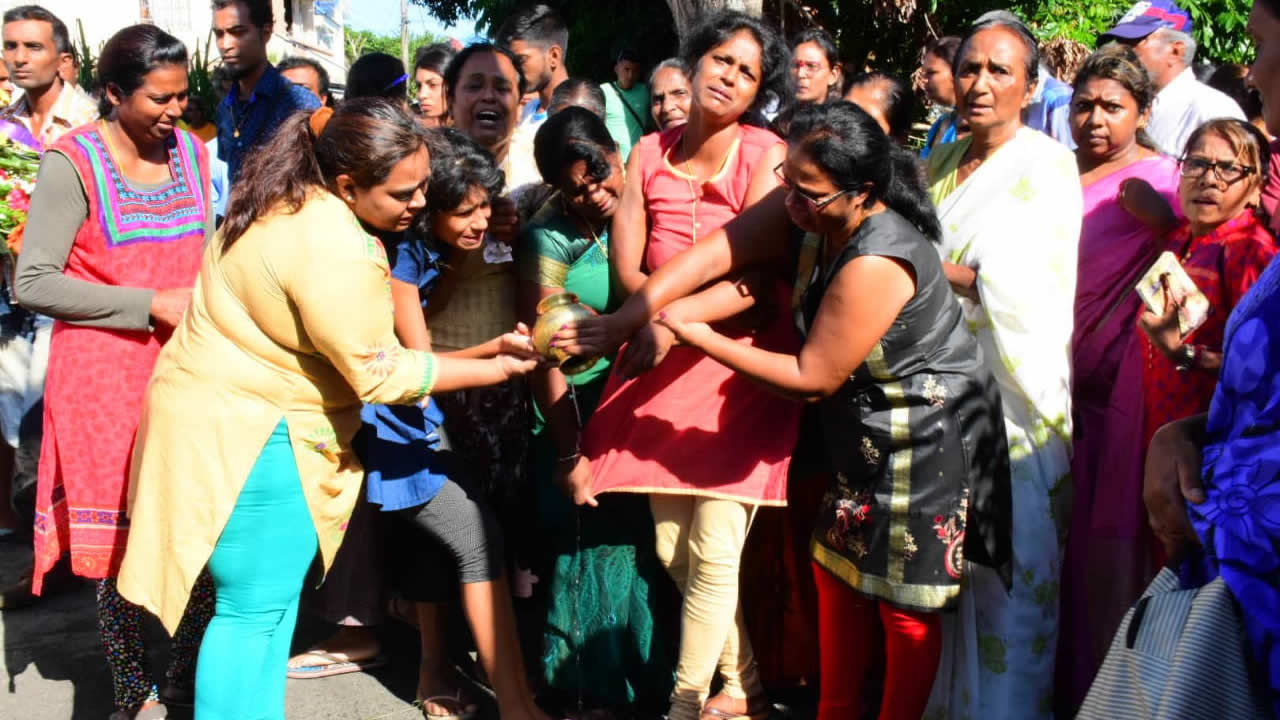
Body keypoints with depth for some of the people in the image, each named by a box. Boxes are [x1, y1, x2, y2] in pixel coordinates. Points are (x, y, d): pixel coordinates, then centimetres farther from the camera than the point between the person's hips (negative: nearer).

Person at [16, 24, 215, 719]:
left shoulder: (192, 153, 7)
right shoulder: (73, 162, -10)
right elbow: (33, 283, -13)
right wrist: (151, 305, -15)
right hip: (106, 375, -5)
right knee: (120, 538, 4)